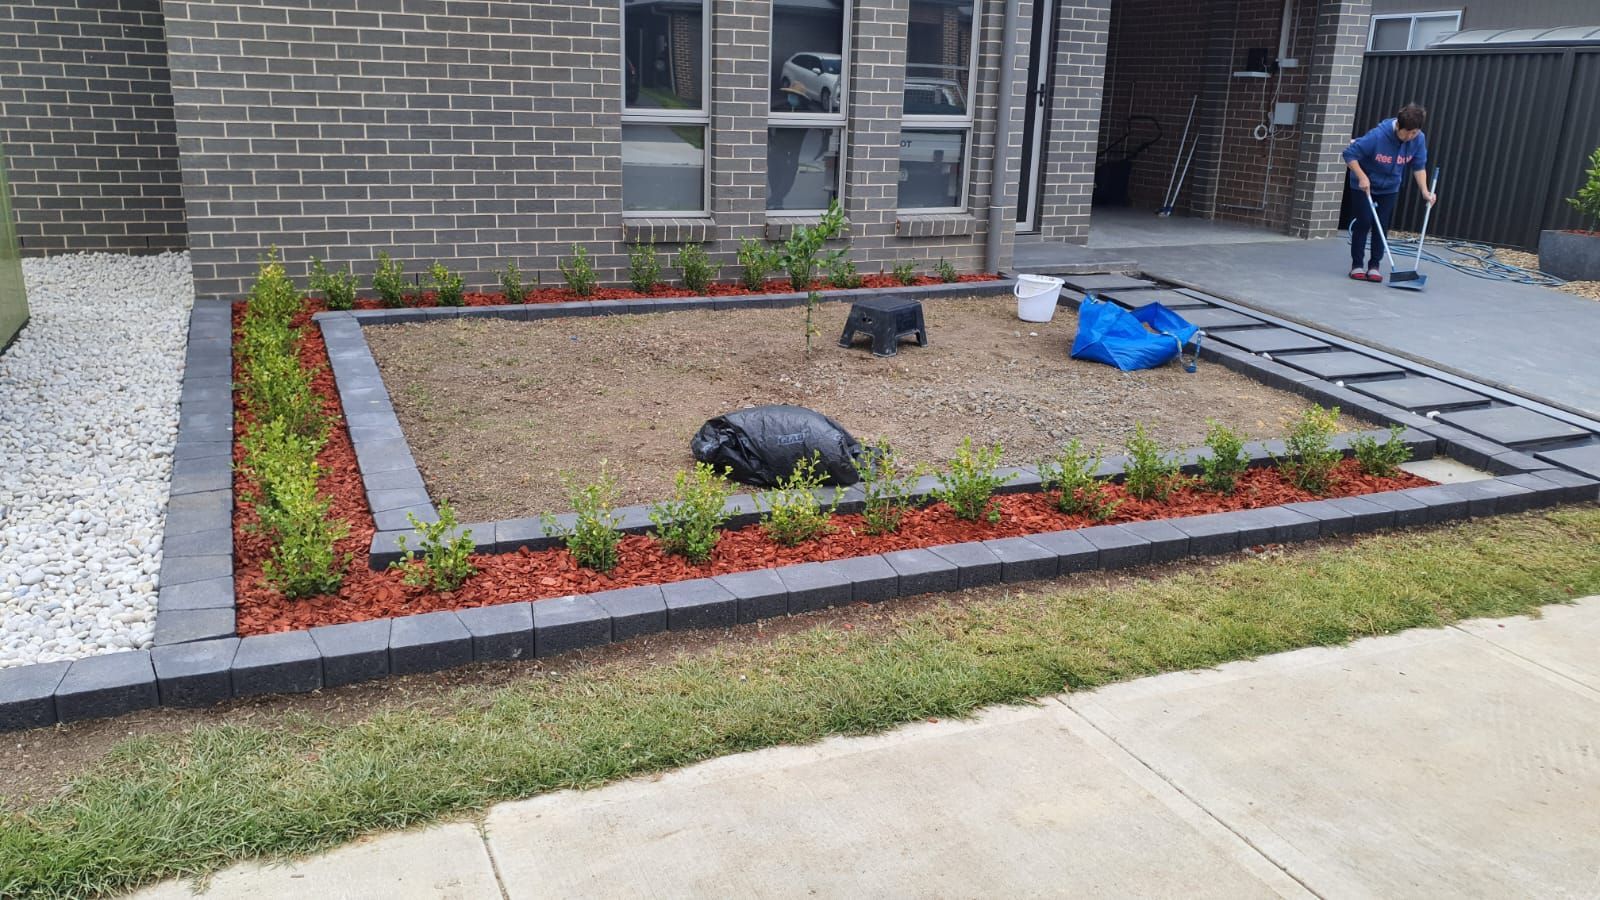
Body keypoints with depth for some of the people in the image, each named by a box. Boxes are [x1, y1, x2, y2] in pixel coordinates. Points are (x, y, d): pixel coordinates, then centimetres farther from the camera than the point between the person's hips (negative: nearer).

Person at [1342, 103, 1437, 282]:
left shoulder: (1419, 139, -17)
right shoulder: (1377, 136, -31)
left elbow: (1419, 166, -5)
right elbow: (1349, 154, -25)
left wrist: (1425, 191, -13)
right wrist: (1362, 177, -32)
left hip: (1390, 187, 4)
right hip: (1365, 185, -4)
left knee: (1382, 226, 2)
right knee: (1364, 222, -4)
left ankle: (1374, 265, 10)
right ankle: (1356, 265, 5)